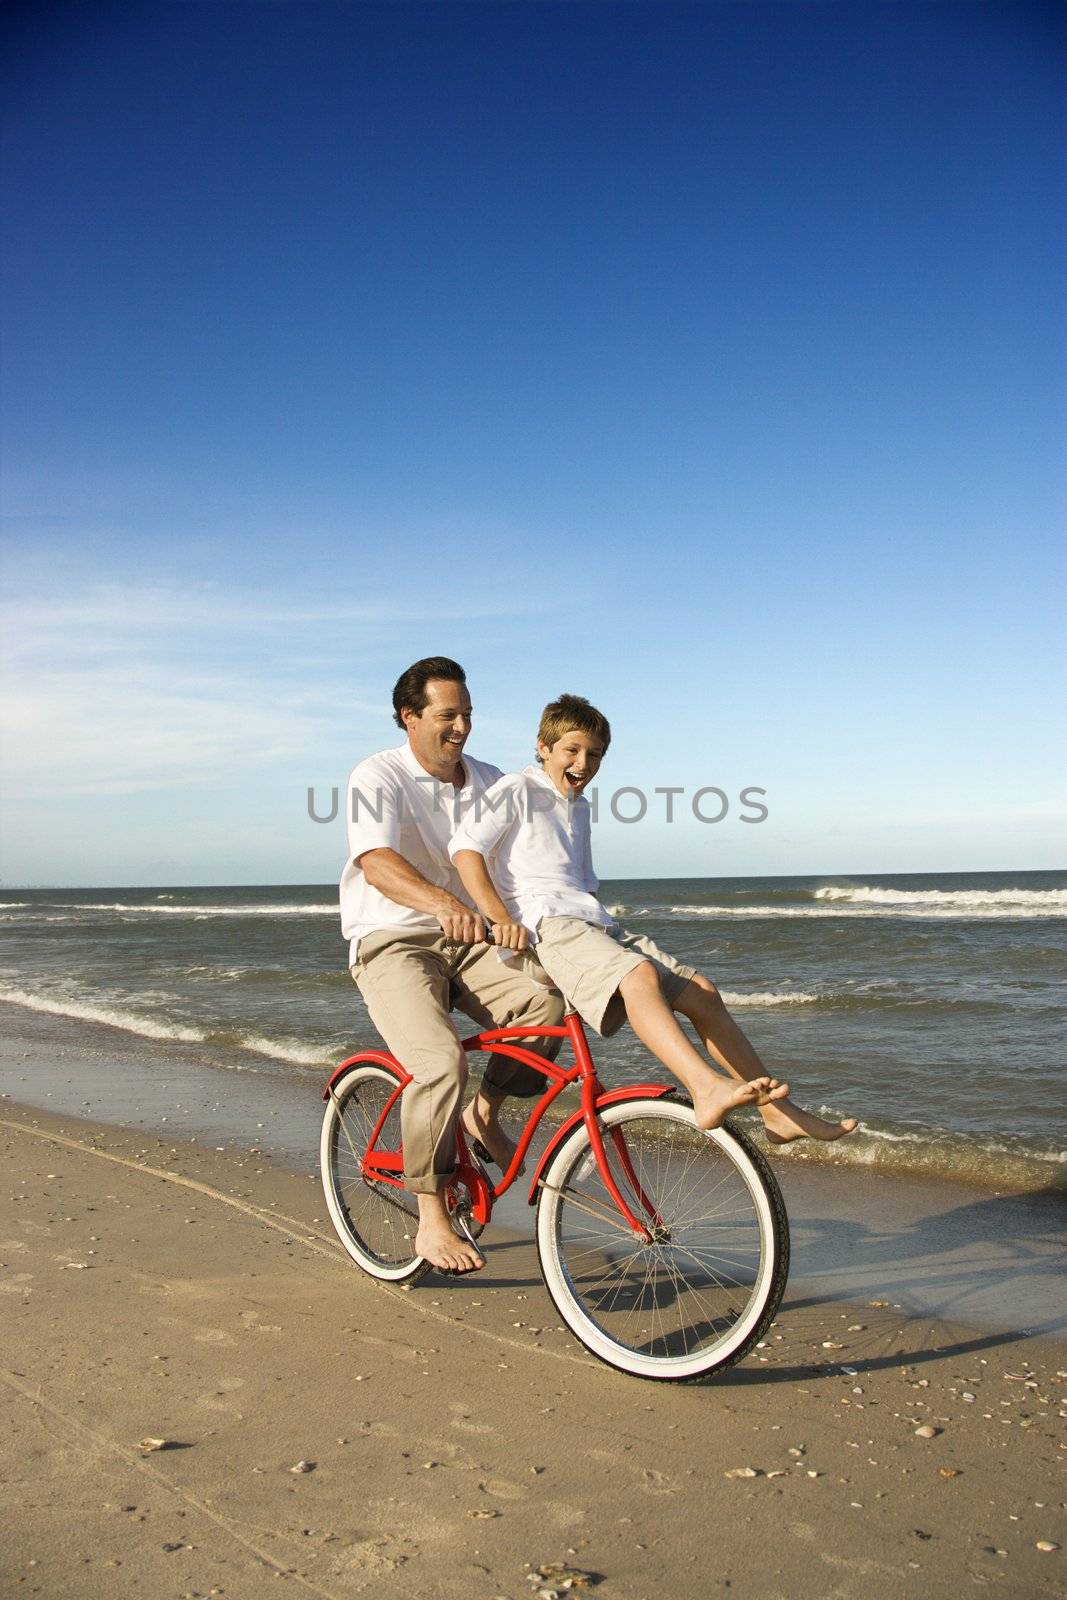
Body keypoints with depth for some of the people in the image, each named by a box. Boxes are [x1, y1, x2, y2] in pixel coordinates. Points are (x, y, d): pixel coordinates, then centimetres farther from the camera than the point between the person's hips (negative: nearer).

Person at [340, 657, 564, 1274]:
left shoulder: (489, 781, 9)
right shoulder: (380, 777, -9)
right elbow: (376, 863, -27)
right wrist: (441, 903, -47)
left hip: (468, 943, 5)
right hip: (393, 944, -5)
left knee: (548, 1004, -24)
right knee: (440, 1064, -27)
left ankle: (486, 1113, 4)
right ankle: (433, 1222, -9)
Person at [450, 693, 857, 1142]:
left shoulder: (579, 808, 30)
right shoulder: (517, 790, 4)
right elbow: (464, 847, -8)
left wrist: (599, 916, 17)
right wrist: (500, 918, -18)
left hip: (595, 923, 8)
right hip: (547, 923, -8)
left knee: (700, 990, -6)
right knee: (639, 974, -36)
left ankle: (778, 1111, -5)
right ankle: (707, 1090, -52)